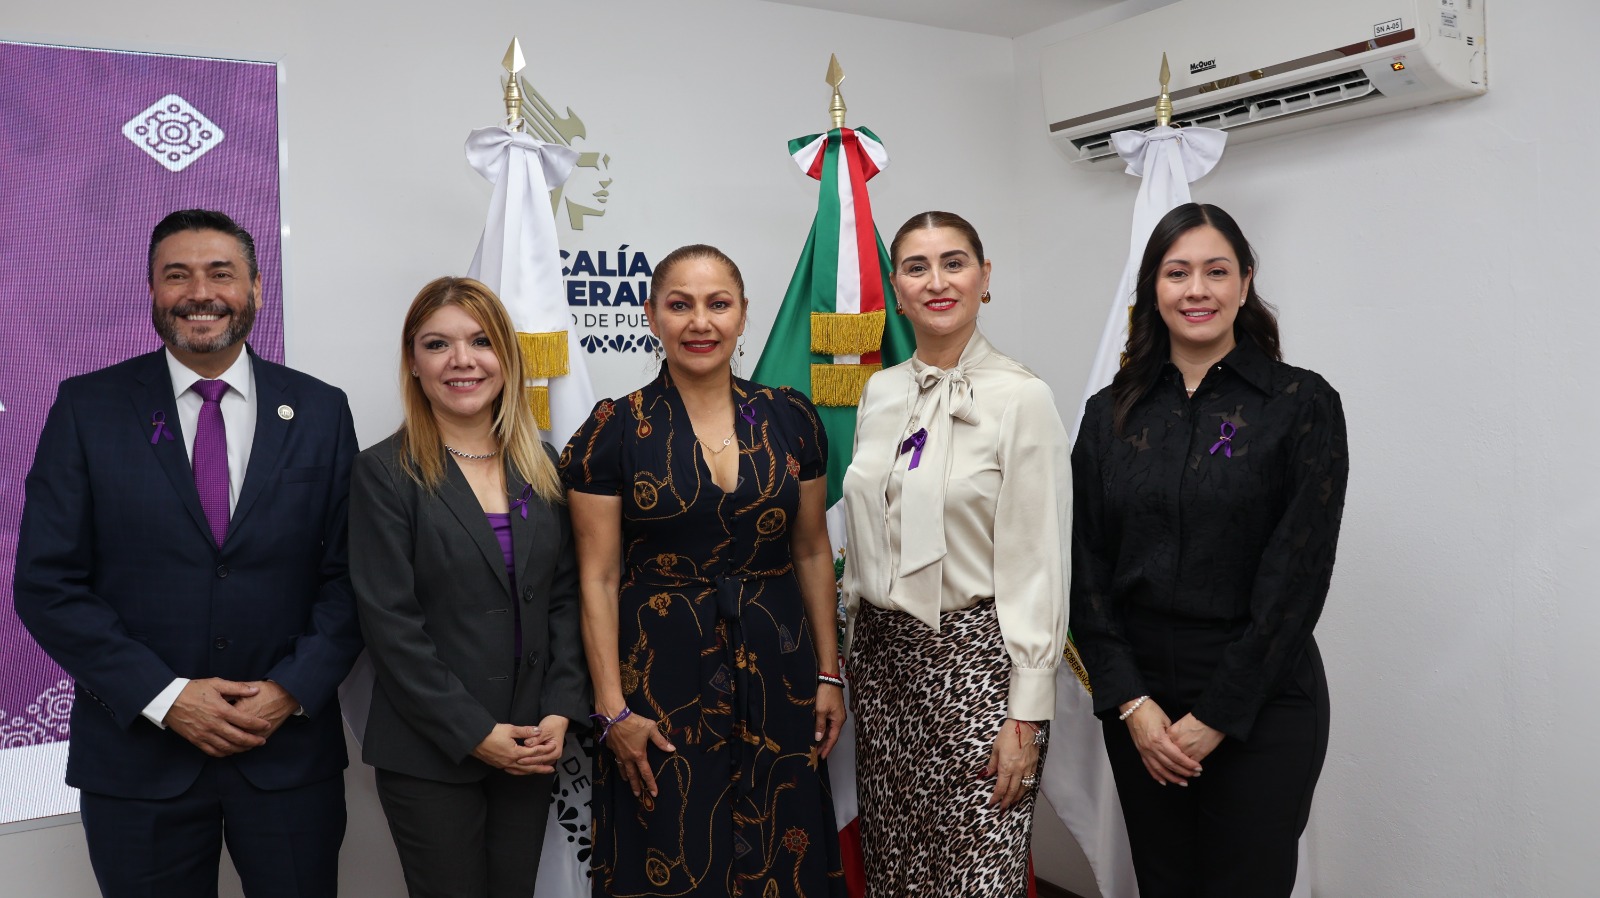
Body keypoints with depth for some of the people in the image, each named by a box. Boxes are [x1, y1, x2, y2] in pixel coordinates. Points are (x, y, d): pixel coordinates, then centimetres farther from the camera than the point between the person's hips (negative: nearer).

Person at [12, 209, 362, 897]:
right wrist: (165, 697, -12)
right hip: (137, 754, 0)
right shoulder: (87, 408, -1)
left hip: (290, 747, 1)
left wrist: (293, 690, -11)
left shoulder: (320, 411, 1)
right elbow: (47, 583, -5)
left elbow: (348, 574, 1)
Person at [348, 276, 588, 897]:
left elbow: (565, 597, 6)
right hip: (430, 754, -4)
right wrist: (472, 732, -13)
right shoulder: (385, 473, -7)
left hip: (531, 747, 4)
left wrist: (561, 711, -5)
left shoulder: (541, 467, 6)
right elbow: (390, 623, -11)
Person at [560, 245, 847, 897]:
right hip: (662, 678, -2)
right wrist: (612, 710, -9)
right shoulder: (615, 430, -6)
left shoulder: (790, 419, 2)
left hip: (777, 672, 3)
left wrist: (829, 673, 6)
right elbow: (598, 579, -5)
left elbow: (813, 552, 8)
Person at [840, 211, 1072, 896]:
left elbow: (1036, 564, -12)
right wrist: (852, 654, 15)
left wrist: (1027, 715, -14)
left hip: (973, 656, -6)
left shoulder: (1022, 398, -11)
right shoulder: (880, 392, 7)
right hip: (881, 652, 6)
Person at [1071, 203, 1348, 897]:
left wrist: (1216, 717, -12)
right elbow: (1087, 570, 2)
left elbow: (1296, 575, -11)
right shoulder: (1111, 414, 4)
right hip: (1137, 701, 3)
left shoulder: (1303, 404, -5)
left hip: (1260, 708, -3)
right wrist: (1131, 702, -8)